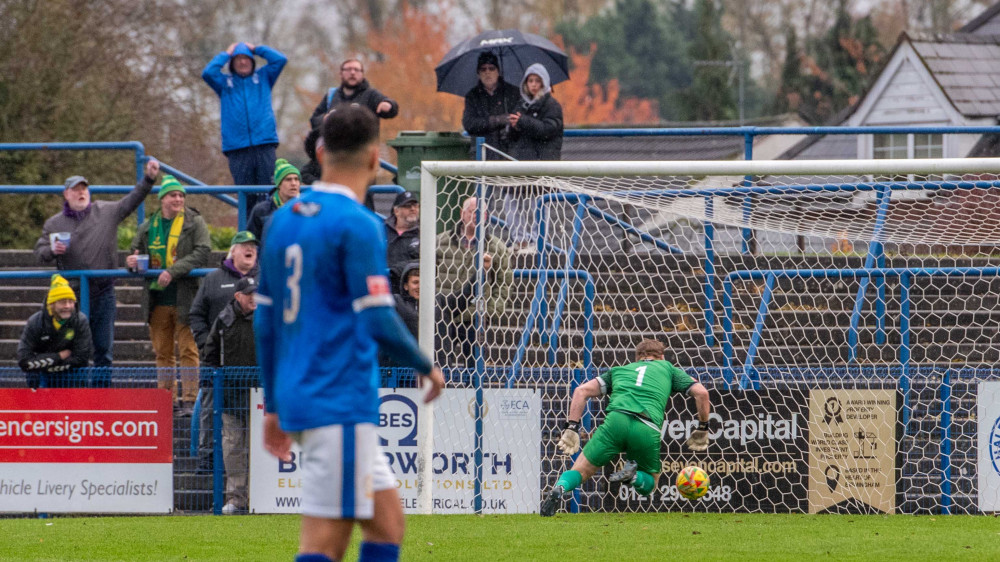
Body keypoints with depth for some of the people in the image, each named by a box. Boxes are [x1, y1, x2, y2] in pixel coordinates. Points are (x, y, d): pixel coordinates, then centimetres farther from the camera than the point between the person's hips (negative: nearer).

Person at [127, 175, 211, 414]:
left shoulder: (194, 222, 0)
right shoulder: (148, 226, 12)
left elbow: (202, 252, -11)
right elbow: (136, 249, 23)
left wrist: (173, 271, -19)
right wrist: (133, 260, -2)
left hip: (184, 298, -4)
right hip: (158, 300, 4)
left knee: (188, 349, -6)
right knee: (163, 352, 8)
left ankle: (189, 399, -4)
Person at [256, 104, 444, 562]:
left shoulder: (282, 221, 11)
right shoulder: (359, 225, -12)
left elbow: (265, 322, 16)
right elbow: (379, 323, -16)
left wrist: (274, 405, 23)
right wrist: (426, 367, 2)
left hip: (298, 399, 8)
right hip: (342, 404, -8)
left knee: (387, 520, 15)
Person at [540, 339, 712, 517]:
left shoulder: (619, 370, 31)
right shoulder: (668, 368, 29)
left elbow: (582, 390, 19)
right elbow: (701, 393, 18)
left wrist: (572, 428, 17)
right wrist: (702, 429, 28)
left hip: (616, 420, 1)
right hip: (647, 430, 0)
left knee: (579, 472, 7)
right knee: (649, 485, 23)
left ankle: (560, 487, -27)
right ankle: (633, 475, -12)